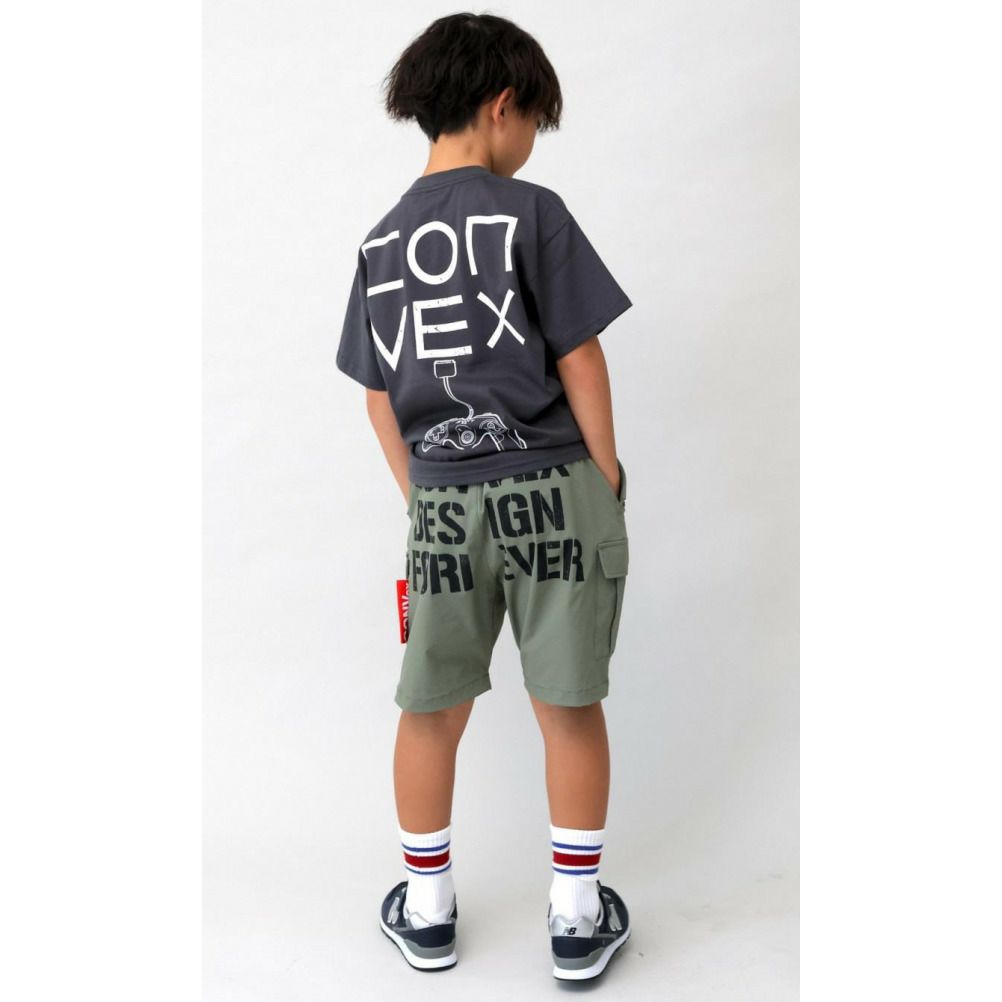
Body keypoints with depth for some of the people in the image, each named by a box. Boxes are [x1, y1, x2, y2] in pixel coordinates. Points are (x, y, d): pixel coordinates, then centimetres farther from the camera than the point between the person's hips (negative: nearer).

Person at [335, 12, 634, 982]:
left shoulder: (381, 239, 8)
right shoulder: (530, 212, -6)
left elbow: (378, 399, 10)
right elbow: (579, 363, -8)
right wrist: (608, 482, 2)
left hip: (443, 504, 4)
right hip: (551, 487, -3)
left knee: (432, 710, 15)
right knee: (569, 708, 9)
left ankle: (426, 910, 30)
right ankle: (577, 917, 22)